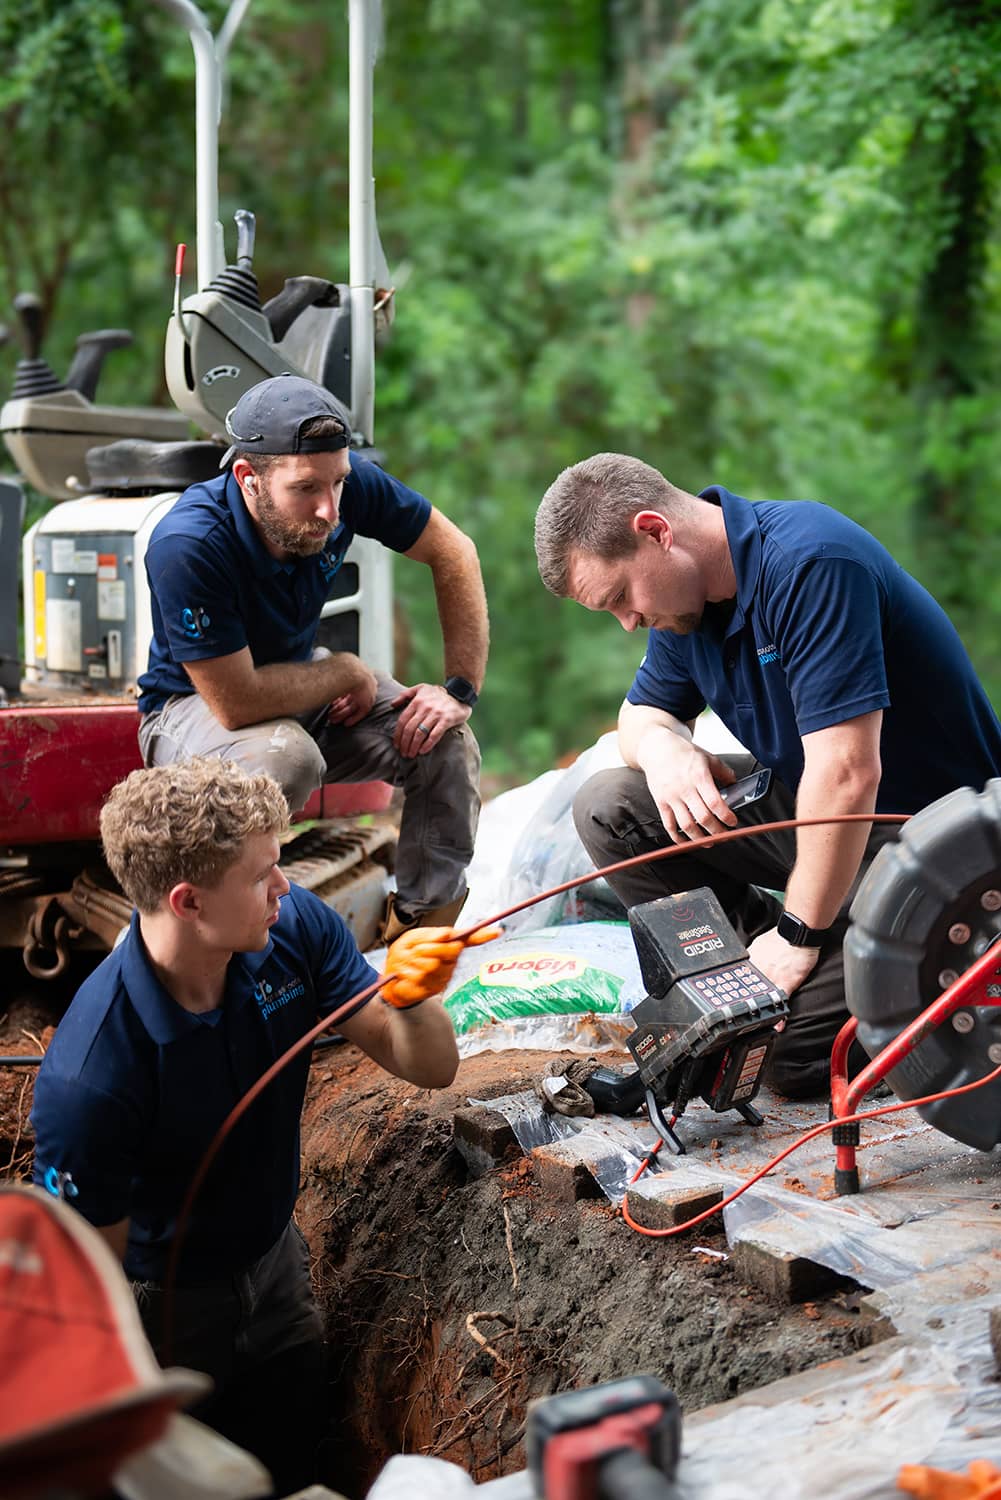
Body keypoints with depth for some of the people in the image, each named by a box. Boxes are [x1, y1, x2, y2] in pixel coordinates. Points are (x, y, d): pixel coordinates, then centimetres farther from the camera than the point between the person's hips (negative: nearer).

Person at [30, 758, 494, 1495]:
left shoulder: (294, 926, -19)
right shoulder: (90, 1076, -36)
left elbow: (430, 1069, -13)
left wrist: (412, 999, -34)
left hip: (278, 1261, 5)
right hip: (167, 1303, -5)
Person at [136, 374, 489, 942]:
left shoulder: (345, 480, -22)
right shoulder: (186, 546, -37)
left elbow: (454, 554, -8)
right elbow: (236, 702, -34)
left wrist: (462, 689, -14)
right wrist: (348, 672, -21)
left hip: (298, 674, 6)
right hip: (196, 706, -5)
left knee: (447, 742, -13)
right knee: (286, 756, -37)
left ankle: (420, 927, 4)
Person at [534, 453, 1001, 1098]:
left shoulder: (810, 562, -28)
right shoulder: (686, 588, 0)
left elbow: (848, 774, -31)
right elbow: (644, 710, 15)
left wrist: (798, 934, -22)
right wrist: (661, 744, -12)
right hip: (806, 806, 8)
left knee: (804, 1057, -19)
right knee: (609, 808, -3)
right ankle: (752, 969, 3)